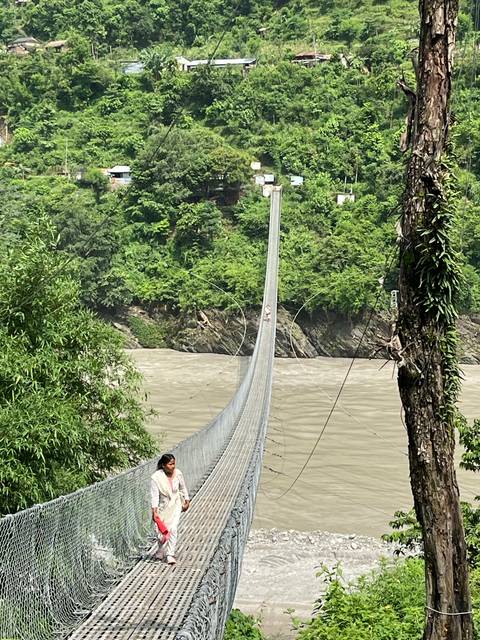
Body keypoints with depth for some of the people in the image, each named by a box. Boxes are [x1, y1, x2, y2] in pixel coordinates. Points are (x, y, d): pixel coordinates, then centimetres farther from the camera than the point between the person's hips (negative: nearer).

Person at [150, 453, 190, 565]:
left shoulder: (178, 473, -11)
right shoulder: (156, 477, -21)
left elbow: (183, 488, 7)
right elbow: (155, 495, -21)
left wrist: (187, 501, 14)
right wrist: (154, 511, -25)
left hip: (175, 505, 1)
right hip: (163, 506, -1)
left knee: (173, 529, -12)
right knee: (162, 530, 9)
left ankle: (170, 554, -6)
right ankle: (161, 551, 36)